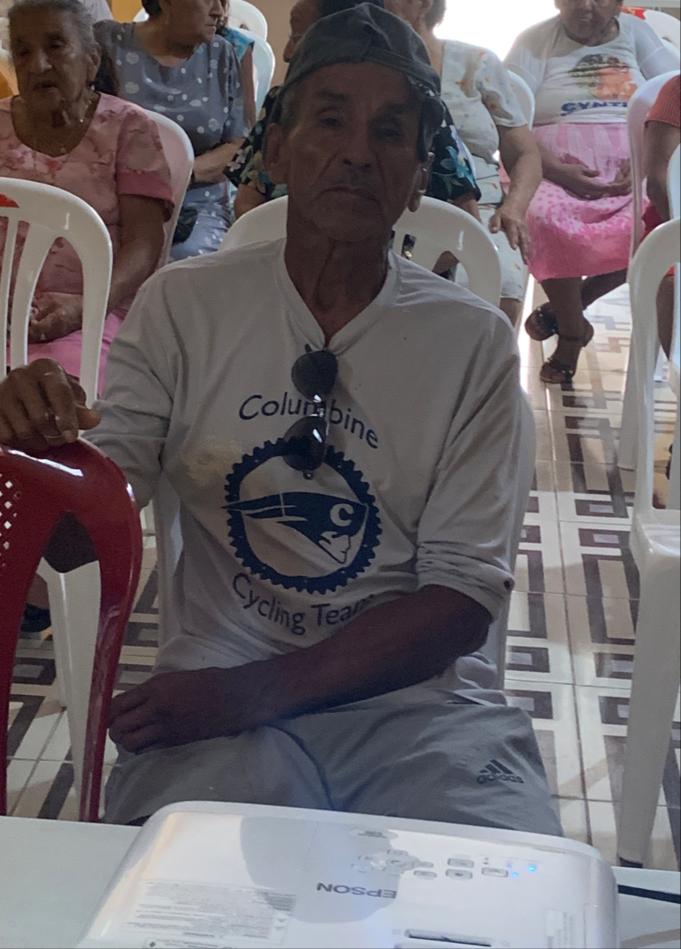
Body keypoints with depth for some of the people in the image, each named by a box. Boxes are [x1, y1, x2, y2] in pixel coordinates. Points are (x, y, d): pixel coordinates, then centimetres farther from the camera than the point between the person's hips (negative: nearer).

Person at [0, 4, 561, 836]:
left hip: (405, 697, 1)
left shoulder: (473, 342, 0)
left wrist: (257, 690, -16)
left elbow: (464, 595, -4)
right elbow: (80, 539, 0)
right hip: (218, 680, 0)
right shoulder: (182, 305, 3)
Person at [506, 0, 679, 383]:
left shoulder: (637, 33, 18)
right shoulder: (536, 42, 10)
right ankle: (572, 331, -14)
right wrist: (558, 171, -18)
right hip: (555, 169, -2)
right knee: (545, 216, -36)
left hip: (631, 169, 2)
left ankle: (565, 307, -12)